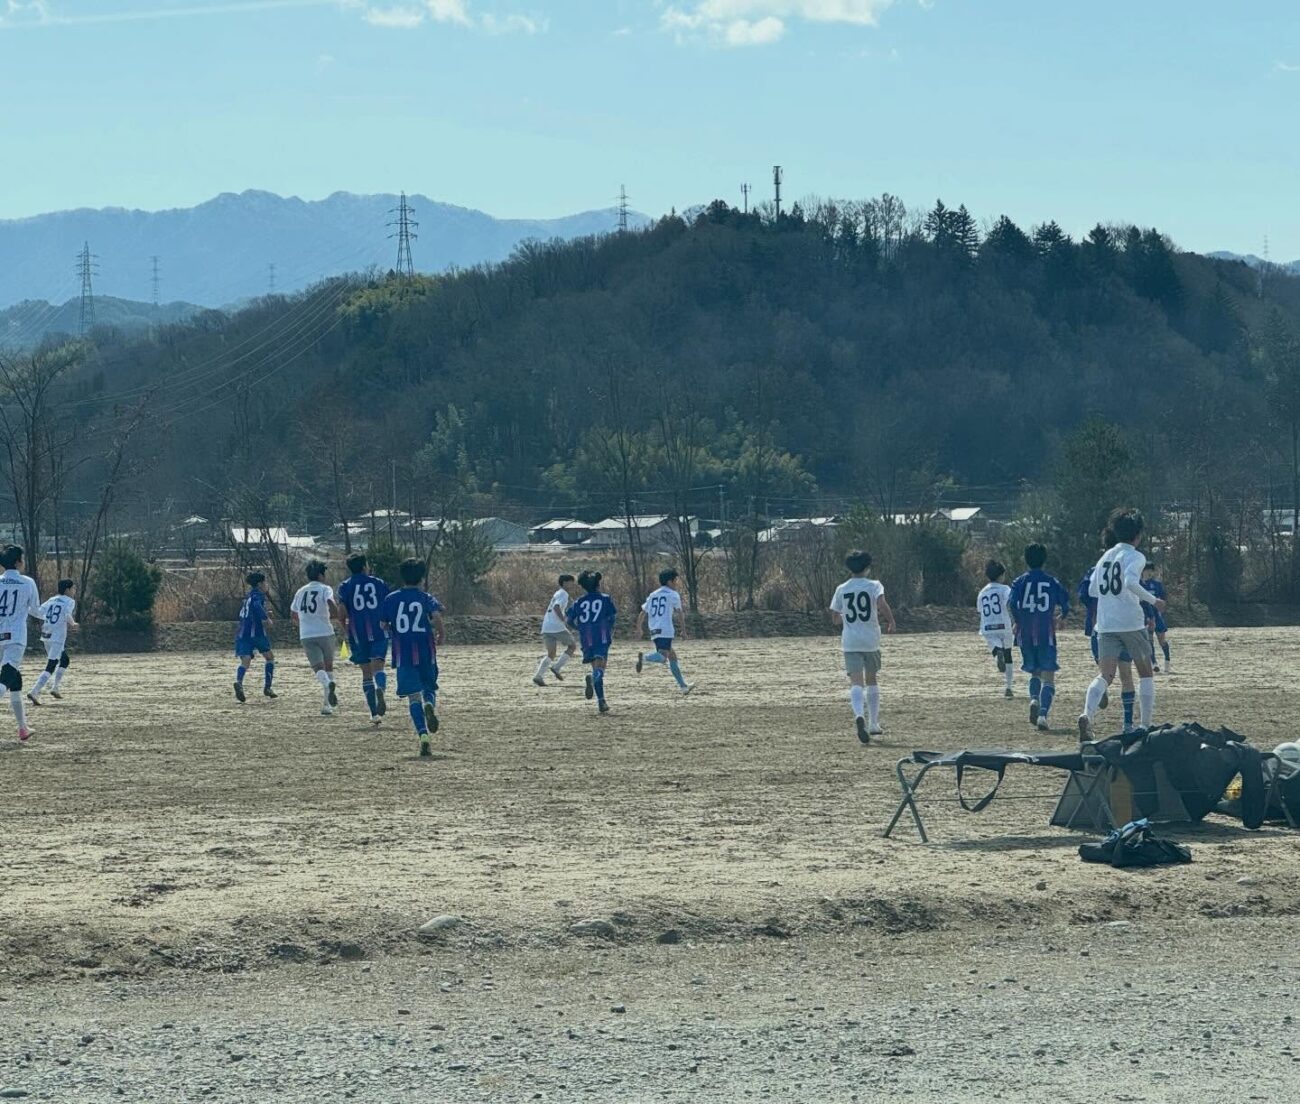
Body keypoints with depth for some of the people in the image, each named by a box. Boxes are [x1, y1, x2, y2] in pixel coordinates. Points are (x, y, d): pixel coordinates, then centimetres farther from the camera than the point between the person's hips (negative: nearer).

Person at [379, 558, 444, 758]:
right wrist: (440, 635, -1)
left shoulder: (391, 599, 5)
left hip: (402, 654, 0)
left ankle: (423, 737, -16)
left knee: (413, 696, 0)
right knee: (429, 687, 19)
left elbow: (383, 625, 8)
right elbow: (437, 615, -17)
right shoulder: (426, 598, 1)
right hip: (426, 652, 0)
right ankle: (430, 704, -19)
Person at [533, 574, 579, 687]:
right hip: (557, 627, -8)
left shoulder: (558, 594, 23)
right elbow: (556, 607, -22)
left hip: (546, 628, 8)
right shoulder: (563, 594, -5)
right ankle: (557, 667, -2)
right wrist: (564, 621, -20)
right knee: (572, 646, 10)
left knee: (551, 653, 8)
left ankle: (539, 676, -9)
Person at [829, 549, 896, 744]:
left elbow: (836, 618, 10)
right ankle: (874, 724, 24)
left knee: (856, 682, -9)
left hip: (850, 642, 0)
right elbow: (882, 604, -21)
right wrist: (891, 622, -6)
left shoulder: (841, 589, 5)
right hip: (871, 640, 0)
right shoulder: (874, 585, -2)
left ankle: (859, 715, -37)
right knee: (872, 680, 18)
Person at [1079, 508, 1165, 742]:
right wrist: (1152, 600, -13)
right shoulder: (1135, 556, -6)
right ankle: (1146, 724, 12)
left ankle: (1087, 715, -29)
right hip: (1131, 623, -5)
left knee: (1105, 675, -3)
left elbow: (1092, 589, 18)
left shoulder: (1106, 556, 14)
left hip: (1105, 624, 5)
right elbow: (1131, 582, -23)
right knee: (1145, 672, 13)